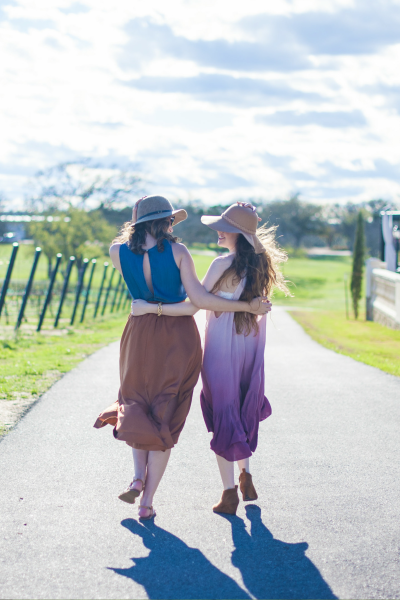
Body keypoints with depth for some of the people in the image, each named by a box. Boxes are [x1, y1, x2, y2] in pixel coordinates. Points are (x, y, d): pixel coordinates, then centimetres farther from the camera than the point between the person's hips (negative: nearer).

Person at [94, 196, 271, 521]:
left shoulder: (118, 252, -5)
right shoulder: (177, 250, -12)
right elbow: (200, 299, -17)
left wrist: (157, 228, 20)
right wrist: (249, 306, -13)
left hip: (141, 335, 2)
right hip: (178, 338, -2)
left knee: (137, 406, 25)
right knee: (165, 417, 6)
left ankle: (139, 475, 7)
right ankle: (148, 501, 5)